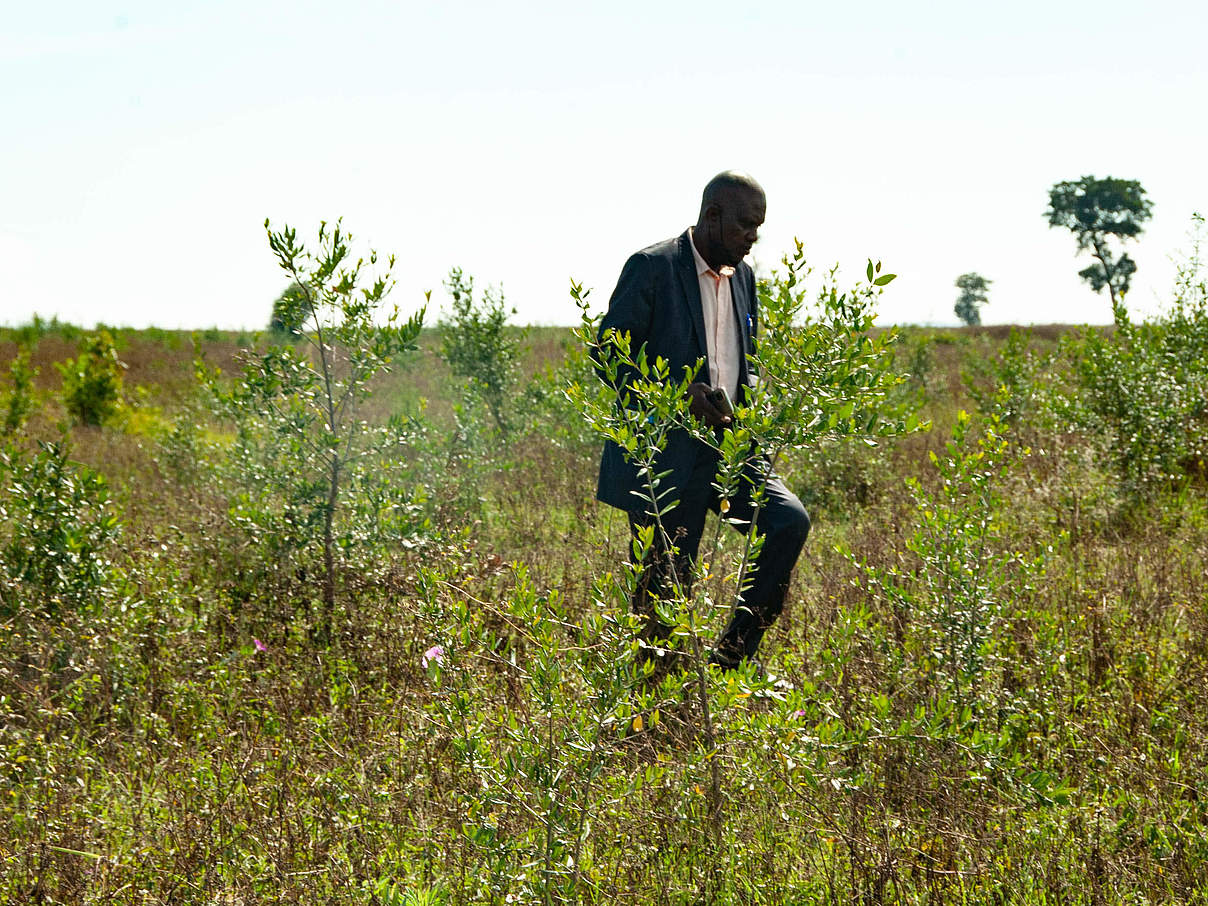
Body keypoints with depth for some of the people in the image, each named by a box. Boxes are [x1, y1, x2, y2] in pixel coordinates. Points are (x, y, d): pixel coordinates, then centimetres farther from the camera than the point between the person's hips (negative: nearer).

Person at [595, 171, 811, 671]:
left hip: (726, 444, 6)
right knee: (665, 589, 0)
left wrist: (749, 393, 2)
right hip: (663, 455, -6)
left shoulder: (743, 276, 13)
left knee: (789, 521, -14)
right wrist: (678, 394, -20)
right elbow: (608, 354, -10)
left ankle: (735, 651, 0)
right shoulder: (651, 268, -9)